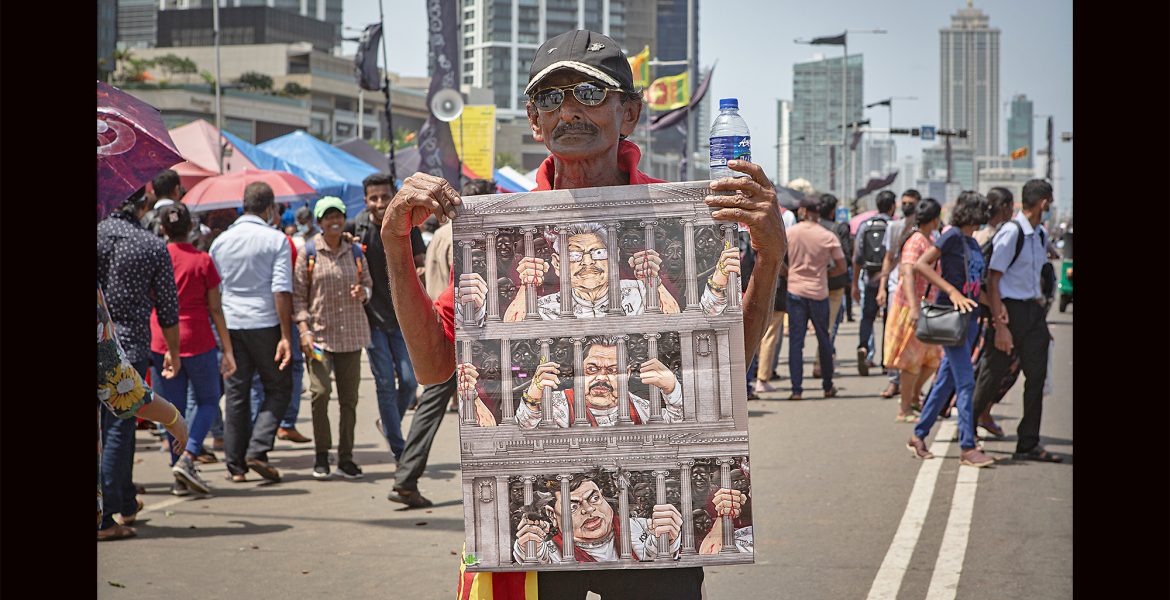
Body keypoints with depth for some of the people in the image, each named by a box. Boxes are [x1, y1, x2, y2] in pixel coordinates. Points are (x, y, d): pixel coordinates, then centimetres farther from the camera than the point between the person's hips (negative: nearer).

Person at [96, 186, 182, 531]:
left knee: (118, 427, 15)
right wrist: (173, 353, 16)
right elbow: (168, 308, 2)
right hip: (132, 347, -2)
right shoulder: (154, 247, -4)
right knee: (118, 429, 2)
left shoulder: (97, 235, -1)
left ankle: (125, 502, 26)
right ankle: (106, 514, 0)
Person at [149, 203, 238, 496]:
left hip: (160, 342, 2)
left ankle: (180, 477, 6)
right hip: (198, 342, -2)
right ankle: (187, 458, -8)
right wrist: (228, 350, 1)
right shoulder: (202, 261, -4)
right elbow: (215, 309, -4)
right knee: (207, 401, 13)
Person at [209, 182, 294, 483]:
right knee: (278, 387, 9)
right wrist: (286, 336, -12)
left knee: (236, 392, 10)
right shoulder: (276, 240, -6)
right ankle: (257, 450, -6)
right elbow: (281, 291, -12)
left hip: (231, 323, 4)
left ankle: (236, 464, 10)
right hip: (266, 323, -4)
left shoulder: (221, 241, 8)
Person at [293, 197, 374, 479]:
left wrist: (362, 293, -6)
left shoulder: (355, 251, 10)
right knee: (320, 392, -13)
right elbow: (298, 295, 0)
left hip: (351, 334, 3)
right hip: (319, 333, -3)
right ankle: (321, 455, 1)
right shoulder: (309, 252, 0)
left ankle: (346, 457, 11)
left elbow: (368, 284, 19)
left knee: (349, 397, 3)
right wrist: (304, 330, -10)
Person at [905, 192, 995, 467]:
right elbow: (920, 264, -17)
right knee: (965, 382, -11)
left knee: (946, 380, 11)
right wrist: (952, 292, -22)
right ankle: (967, 447, -10)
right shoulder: (952, 236, -9)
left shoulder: (973, 243, 16)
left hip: (969, 315, 9)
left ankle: (918, 436, 21)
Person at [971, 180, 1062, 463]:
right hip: (1011, 309, -8)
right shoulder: (1010, 233, -15)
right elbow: (993, 280, -15)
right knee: (992, 375, 1)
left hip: (1034, 310, 8)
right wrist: (1000, 325, -19)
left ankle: (1028, 445, 12)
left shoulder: (1041, 235, 11)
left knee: (1036, 377, 6)